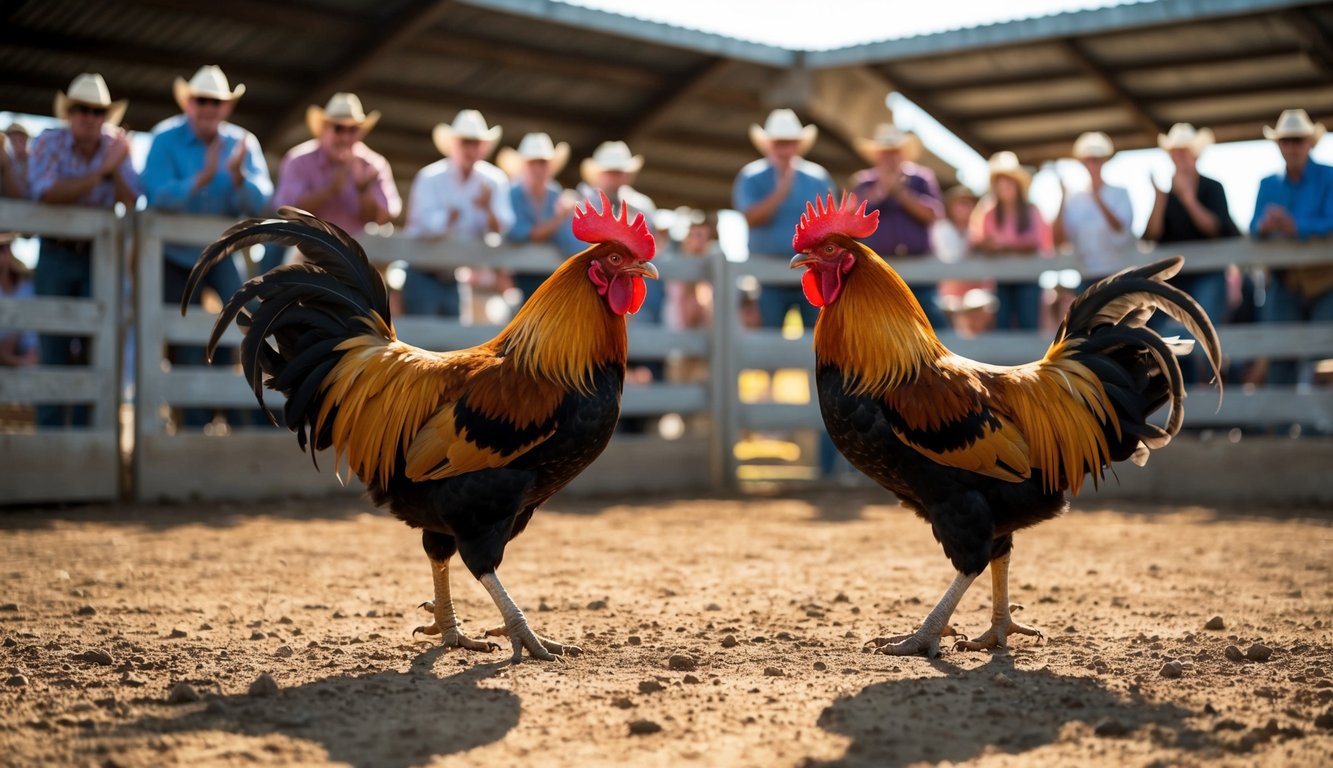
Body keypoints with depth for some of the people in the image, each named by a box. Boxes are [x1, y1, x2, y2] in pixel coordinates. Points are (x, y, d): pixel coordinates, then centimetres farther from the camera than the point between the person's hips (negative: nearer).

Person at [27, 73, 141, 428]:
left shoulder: (114, 146, -1)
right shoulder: (49, 143, -8)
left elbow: (130, 204, -10)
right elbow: (48, 194, -24)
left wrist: (118, 170, -26)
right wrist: (101, 171, -25)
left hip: (99, 255, 2)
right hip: (56, 255, -2)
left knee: (93, 346, -3)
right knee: (54, 346, -3)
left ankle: (84, 433, 4)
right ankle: (50, 435, 2)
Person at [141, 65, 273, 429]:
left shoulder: (242, 142, -5)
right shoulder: (166, 139, -13)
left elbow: (260, 202, -14)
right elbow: (157, 197, -26)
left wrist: (238, 175, -33)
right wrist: (203, 178, -37)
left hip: (223, 254, 1)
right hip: (175, 257, -1)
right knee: (185, 351, 3)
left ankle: (243, 421, -12)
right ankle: (194, 427, 14)